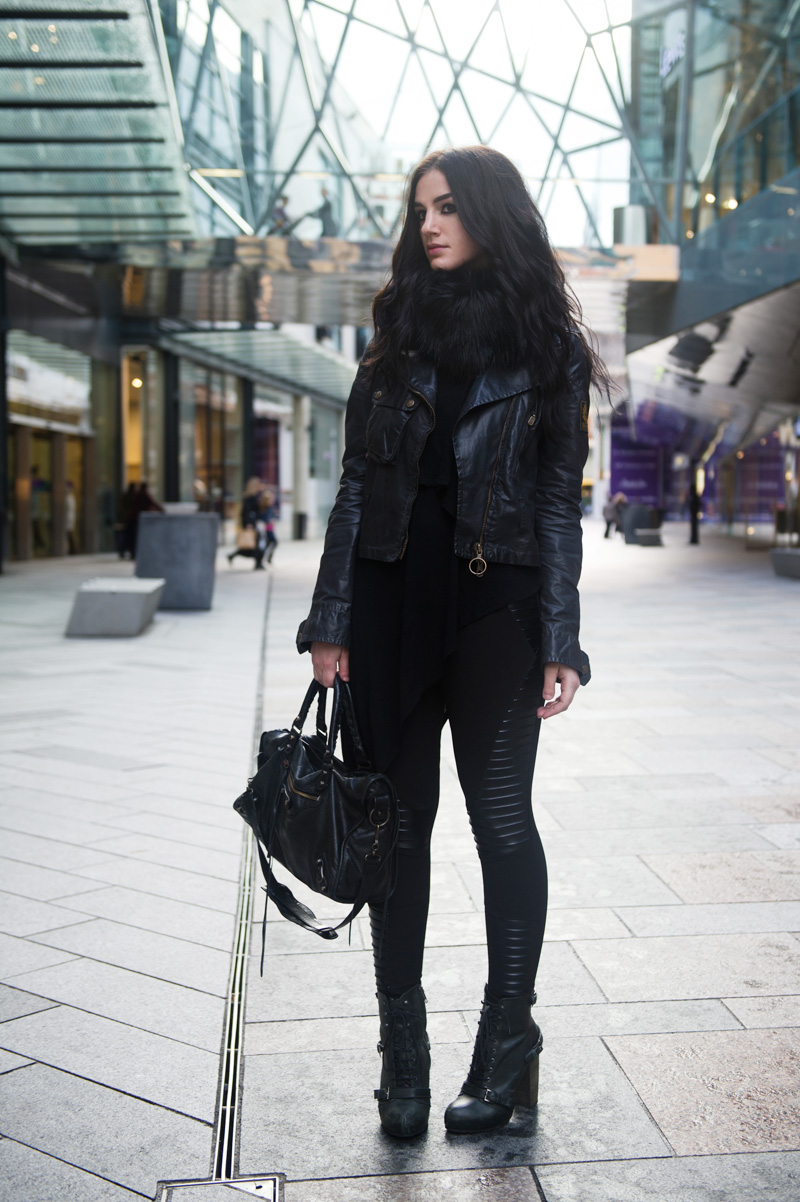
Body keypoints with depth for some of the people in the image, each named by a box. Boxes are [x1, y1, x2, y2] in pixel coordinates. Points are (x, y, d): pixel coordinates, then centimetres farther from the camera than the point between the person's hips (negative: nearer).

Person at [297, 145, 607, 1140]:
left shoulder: (548, 347, 4)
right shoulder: (398, 338, 12)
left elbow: (559, 503, 2)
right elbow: (356, 486, 8)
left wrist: (559, 643, -5)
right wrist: (331, 621, 2)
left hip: (495, 603, -3)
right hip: (392, 598, 3)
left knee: (501, 816, 0)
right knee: (400, 819, 6)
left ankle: (507, 1036, 15)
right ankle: (401, 1044, 15)